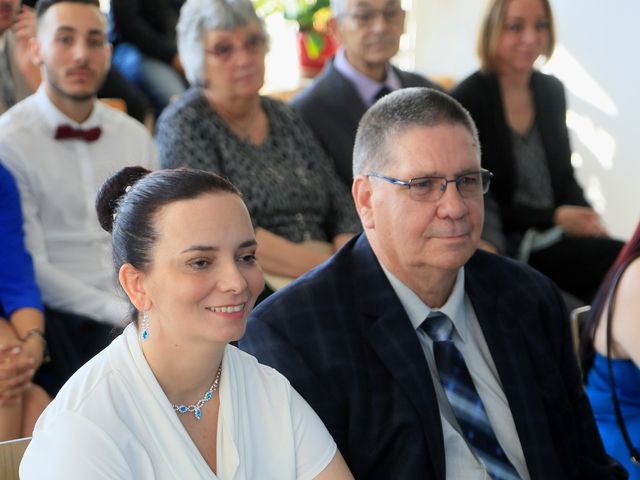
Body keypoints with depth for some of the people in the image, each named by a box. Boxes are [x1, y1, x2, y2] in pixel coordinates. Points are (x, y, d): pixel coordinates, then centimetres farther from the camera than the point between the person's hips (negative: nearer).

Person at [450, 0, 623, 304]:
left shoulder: (552, 91, 10)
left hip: (555, 239, 6)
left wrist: (588, 222, -2)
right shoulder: (466, 102, -10)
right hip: (503, 247, -6)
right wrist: (554, 218, -12)